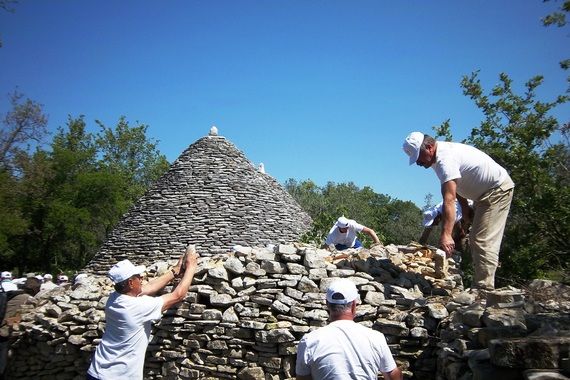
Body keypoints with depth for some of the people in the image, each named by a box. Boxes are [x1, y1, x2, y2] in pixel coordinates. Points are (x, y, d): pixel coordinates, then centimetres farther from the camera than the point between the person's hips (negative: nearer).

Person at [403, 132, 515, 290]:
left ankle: (484, 289, -17)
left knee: (483, 242, -17)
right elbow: (456, 186, 14)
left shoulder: (445, 159, -31)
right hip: (486, 192, 11)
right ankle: (479, 285, 21)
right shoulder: (442, 153, 2)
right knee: (476, 241, 15)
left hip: (498, 190, -11)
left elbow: (449, 200, -41)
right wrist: (465, 209, 13)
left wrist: (446, 234, -47)